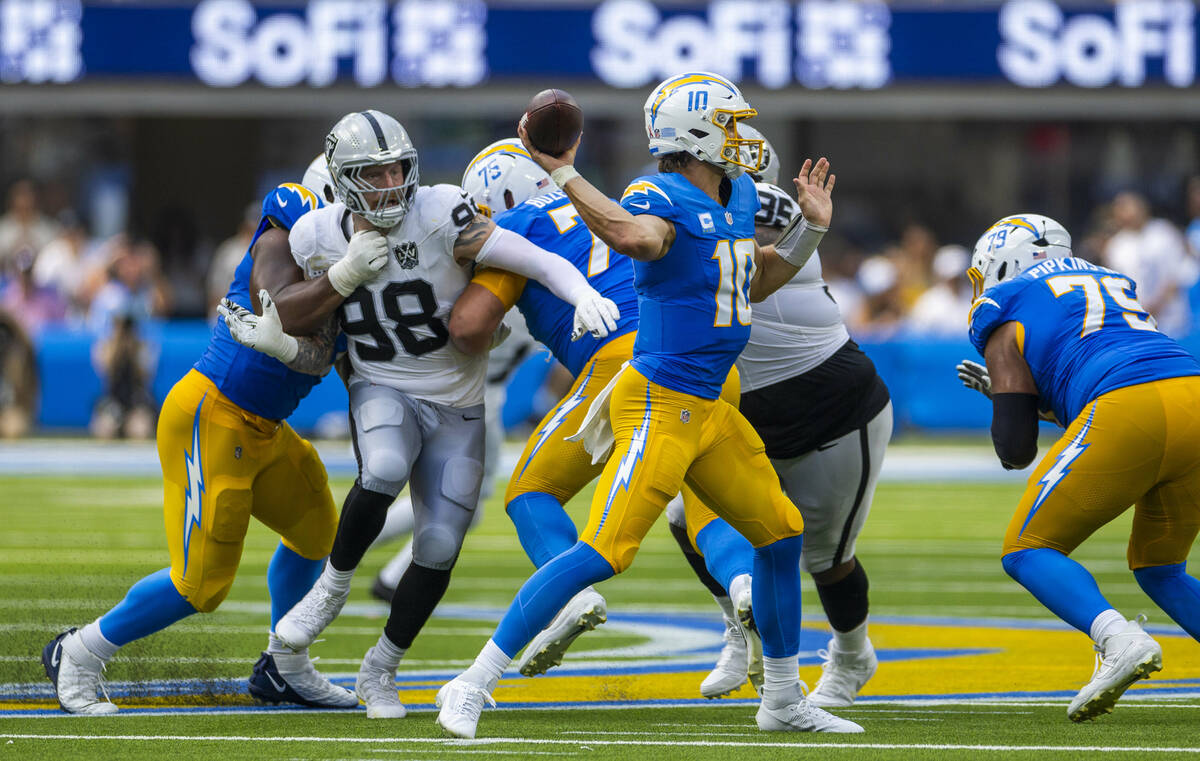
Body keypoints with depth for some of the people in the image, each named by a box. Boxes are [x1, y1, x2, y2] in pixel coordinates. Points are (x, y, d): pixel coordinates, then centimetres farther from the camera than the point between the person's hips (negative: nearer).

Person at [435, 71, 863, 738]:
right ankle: (472, 687, -14)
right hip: (659, 406, -9)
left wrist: (810, 230, 19)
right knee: (604, 552, -17)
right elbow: (635, 236, -41)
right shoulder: (660, 198, -15)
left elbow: (753, 284, 27)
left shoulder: (740, 195, 13)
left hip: (710, 409, 9)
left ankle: (784, 701, 33)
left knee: (781, 534, 16)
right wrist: (563, 173, -41)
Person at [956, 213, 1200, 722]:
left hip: (1130, 415, -7)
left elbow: (1015, 450, 8)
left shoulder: (1006, 317, 14)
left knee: (1029, 551, 7)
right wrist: (1005, 391, 42)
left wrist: (1010, 403, 30)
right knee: (1158, 569, 24)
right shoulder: (1110, 285, 33)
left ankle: (1119, 640, -20)